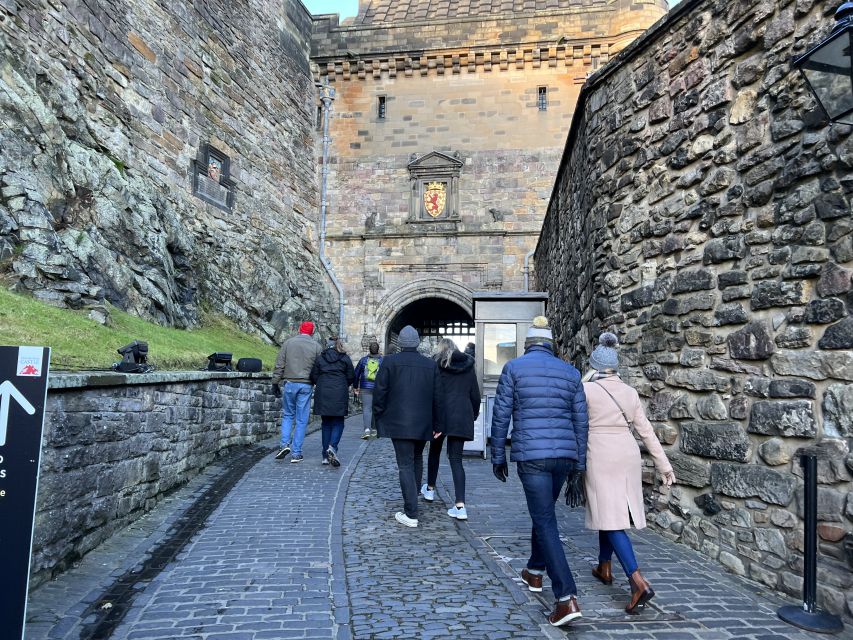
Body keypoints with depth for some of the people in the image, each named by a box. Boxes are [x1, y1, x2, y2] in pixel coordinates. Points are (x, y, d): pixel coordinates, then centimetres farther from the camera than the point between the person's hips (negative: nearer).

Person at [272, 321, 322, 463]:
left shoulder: (288, 343, 5)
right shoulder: (316, 346, 2)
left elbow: (279, 365, 4)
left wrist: (275, 382, 9)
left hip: (290, 383, 1)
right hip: (306, 385, -1)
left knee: (288, 415, 17)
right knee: (302, 420, 4)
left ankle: (285, 444, 1)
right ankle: (297, 453, 6)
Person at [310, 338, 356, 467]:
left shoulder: (320, 358, 8)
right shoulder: (345, 358, 4)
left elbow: (313, 377, 5)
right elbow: (351, 377, 3)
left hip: (322, 394, 2)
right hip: (339, 394, -2)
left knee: (326, 423, 10)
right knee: (338, 423, 4)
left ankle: (326, 456, 10)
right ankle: (332, 447, -21)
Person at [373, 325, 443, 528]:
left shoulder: (390, 362, -5)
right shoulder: (431, 364, 4)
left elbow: (380, 392, -6)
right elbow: (437, 397, 5)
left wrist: (379, 416, 8)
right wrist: (437, 424, 12)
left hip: (399, 423, -3)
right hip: (423, 424, 3)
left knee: (406, 465, -2)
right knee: (417, 460, 22)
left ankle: (411, 514, -5)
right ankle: (412, 500, 34)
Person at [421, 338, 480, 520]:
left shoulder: (436, 364, -1)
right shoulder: (468, 366, 10)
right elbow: (475, 394, 12)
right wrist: (474, 415, 24)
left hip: (441, 414, -2)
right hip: (462, 417, 2)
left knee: (435, 451, 21)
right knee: (456, 458, 2)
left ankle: (430, 489, 38)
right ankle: (460, 506, -8)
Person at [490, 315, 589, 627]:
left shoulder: (514, 367, -1)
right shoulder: (571, 372, 9)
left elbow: (501, 415, -2)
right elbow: (580, 421, 9)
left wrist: (498, 456, 6)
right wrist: (580, 464, 16)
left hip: (531, 455, -5)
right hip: (564, 455, 5)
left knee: (546, 522, -2)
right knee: (543, 512, 23)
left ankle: (567, 598, -7)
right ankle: (534, 572, 39)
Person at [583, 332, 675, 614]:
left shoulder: (587, 390, -9)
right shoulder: (630, 392, 5)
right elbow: (646, 431, 6)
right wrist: (664, 465, 10)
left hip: (601, 459, -6)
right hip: (628, 457, 6)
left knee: (611, 519, -4)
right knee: (609, 512, 21)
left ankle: (639, 582, -16)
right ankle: (604, 567, 35)